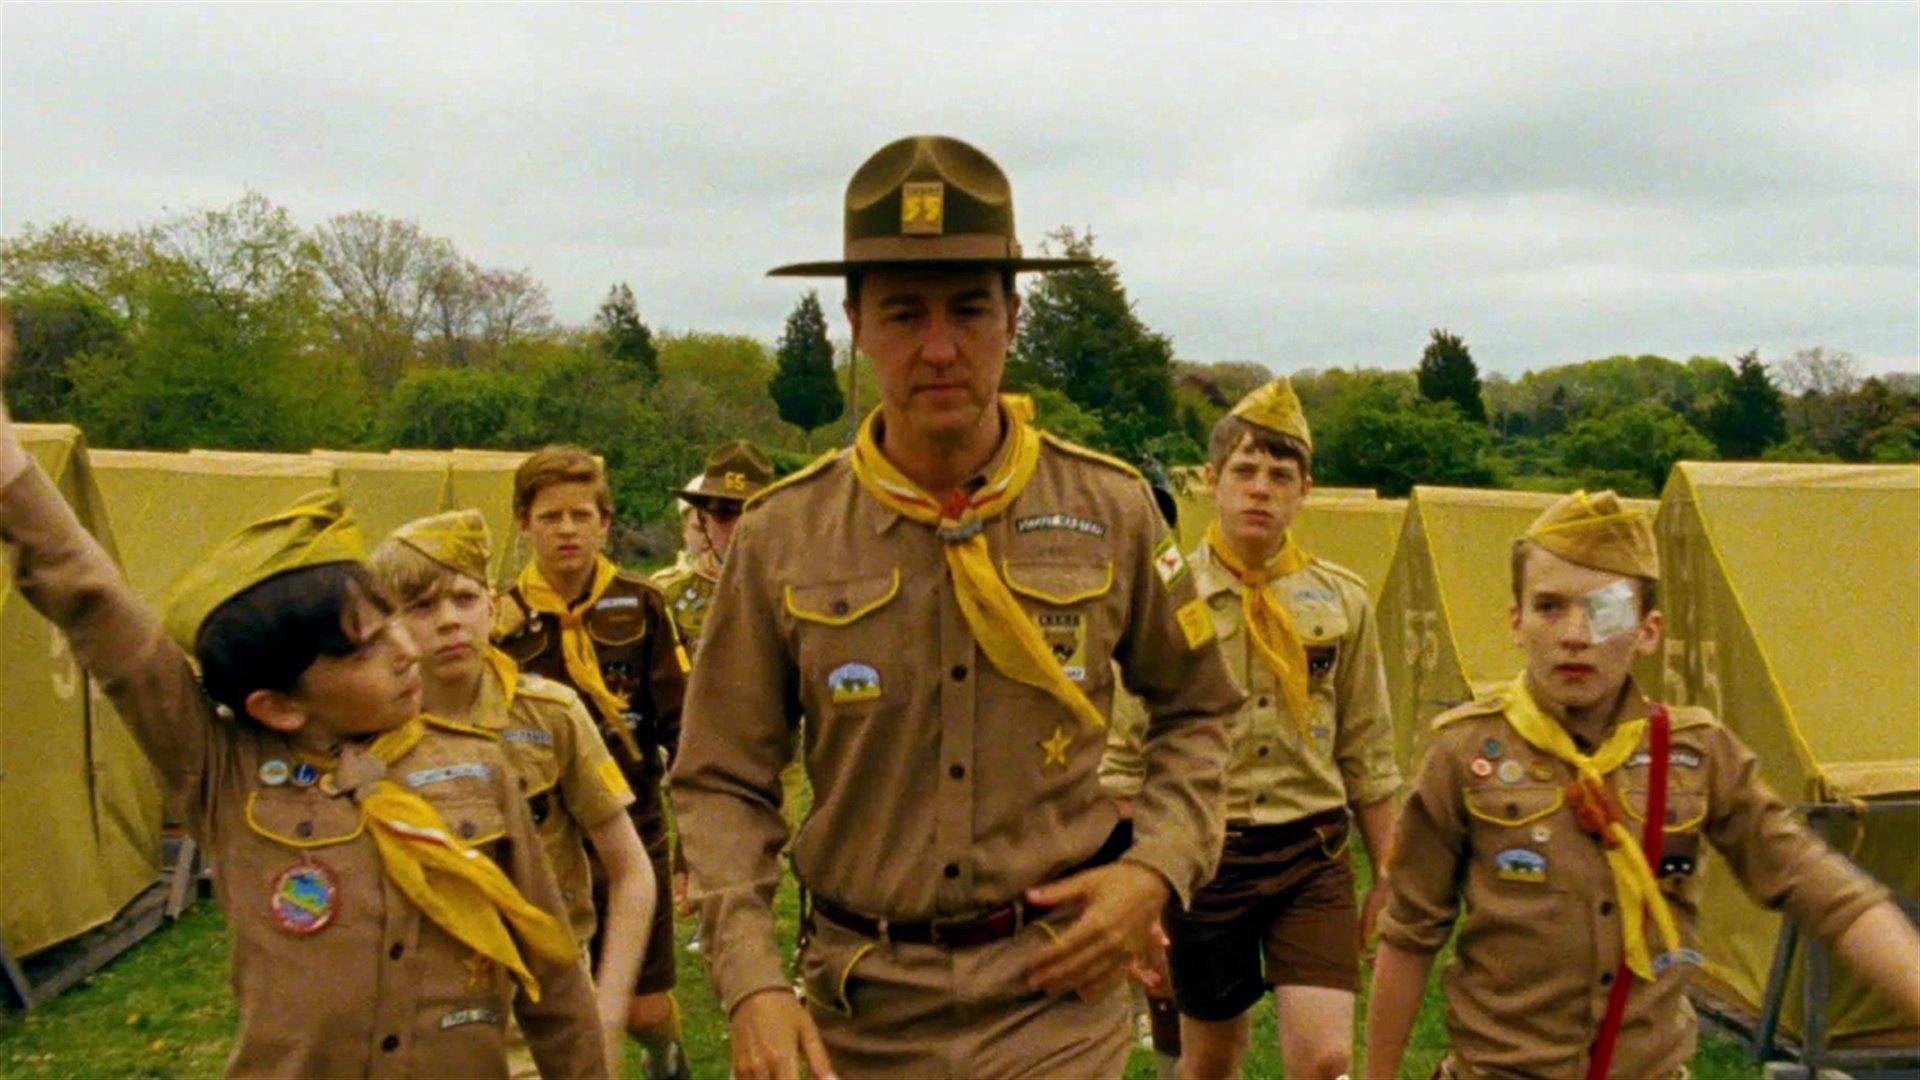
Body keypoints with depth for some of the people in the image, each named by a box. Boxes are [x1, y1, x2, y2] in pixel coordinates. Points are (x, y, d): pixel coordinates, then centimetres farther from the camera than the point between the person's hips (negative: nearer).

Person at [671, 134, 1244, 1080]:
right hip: (861, 1002, 1)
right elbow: (721, 784, 0)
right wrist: (752, 983, -11)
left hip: (1055, 990, 0)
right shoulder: (779, 538, -6)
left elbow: (1198, 711, 9)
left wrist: (1157, 868, -6)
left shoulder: (1112, 511, -4)